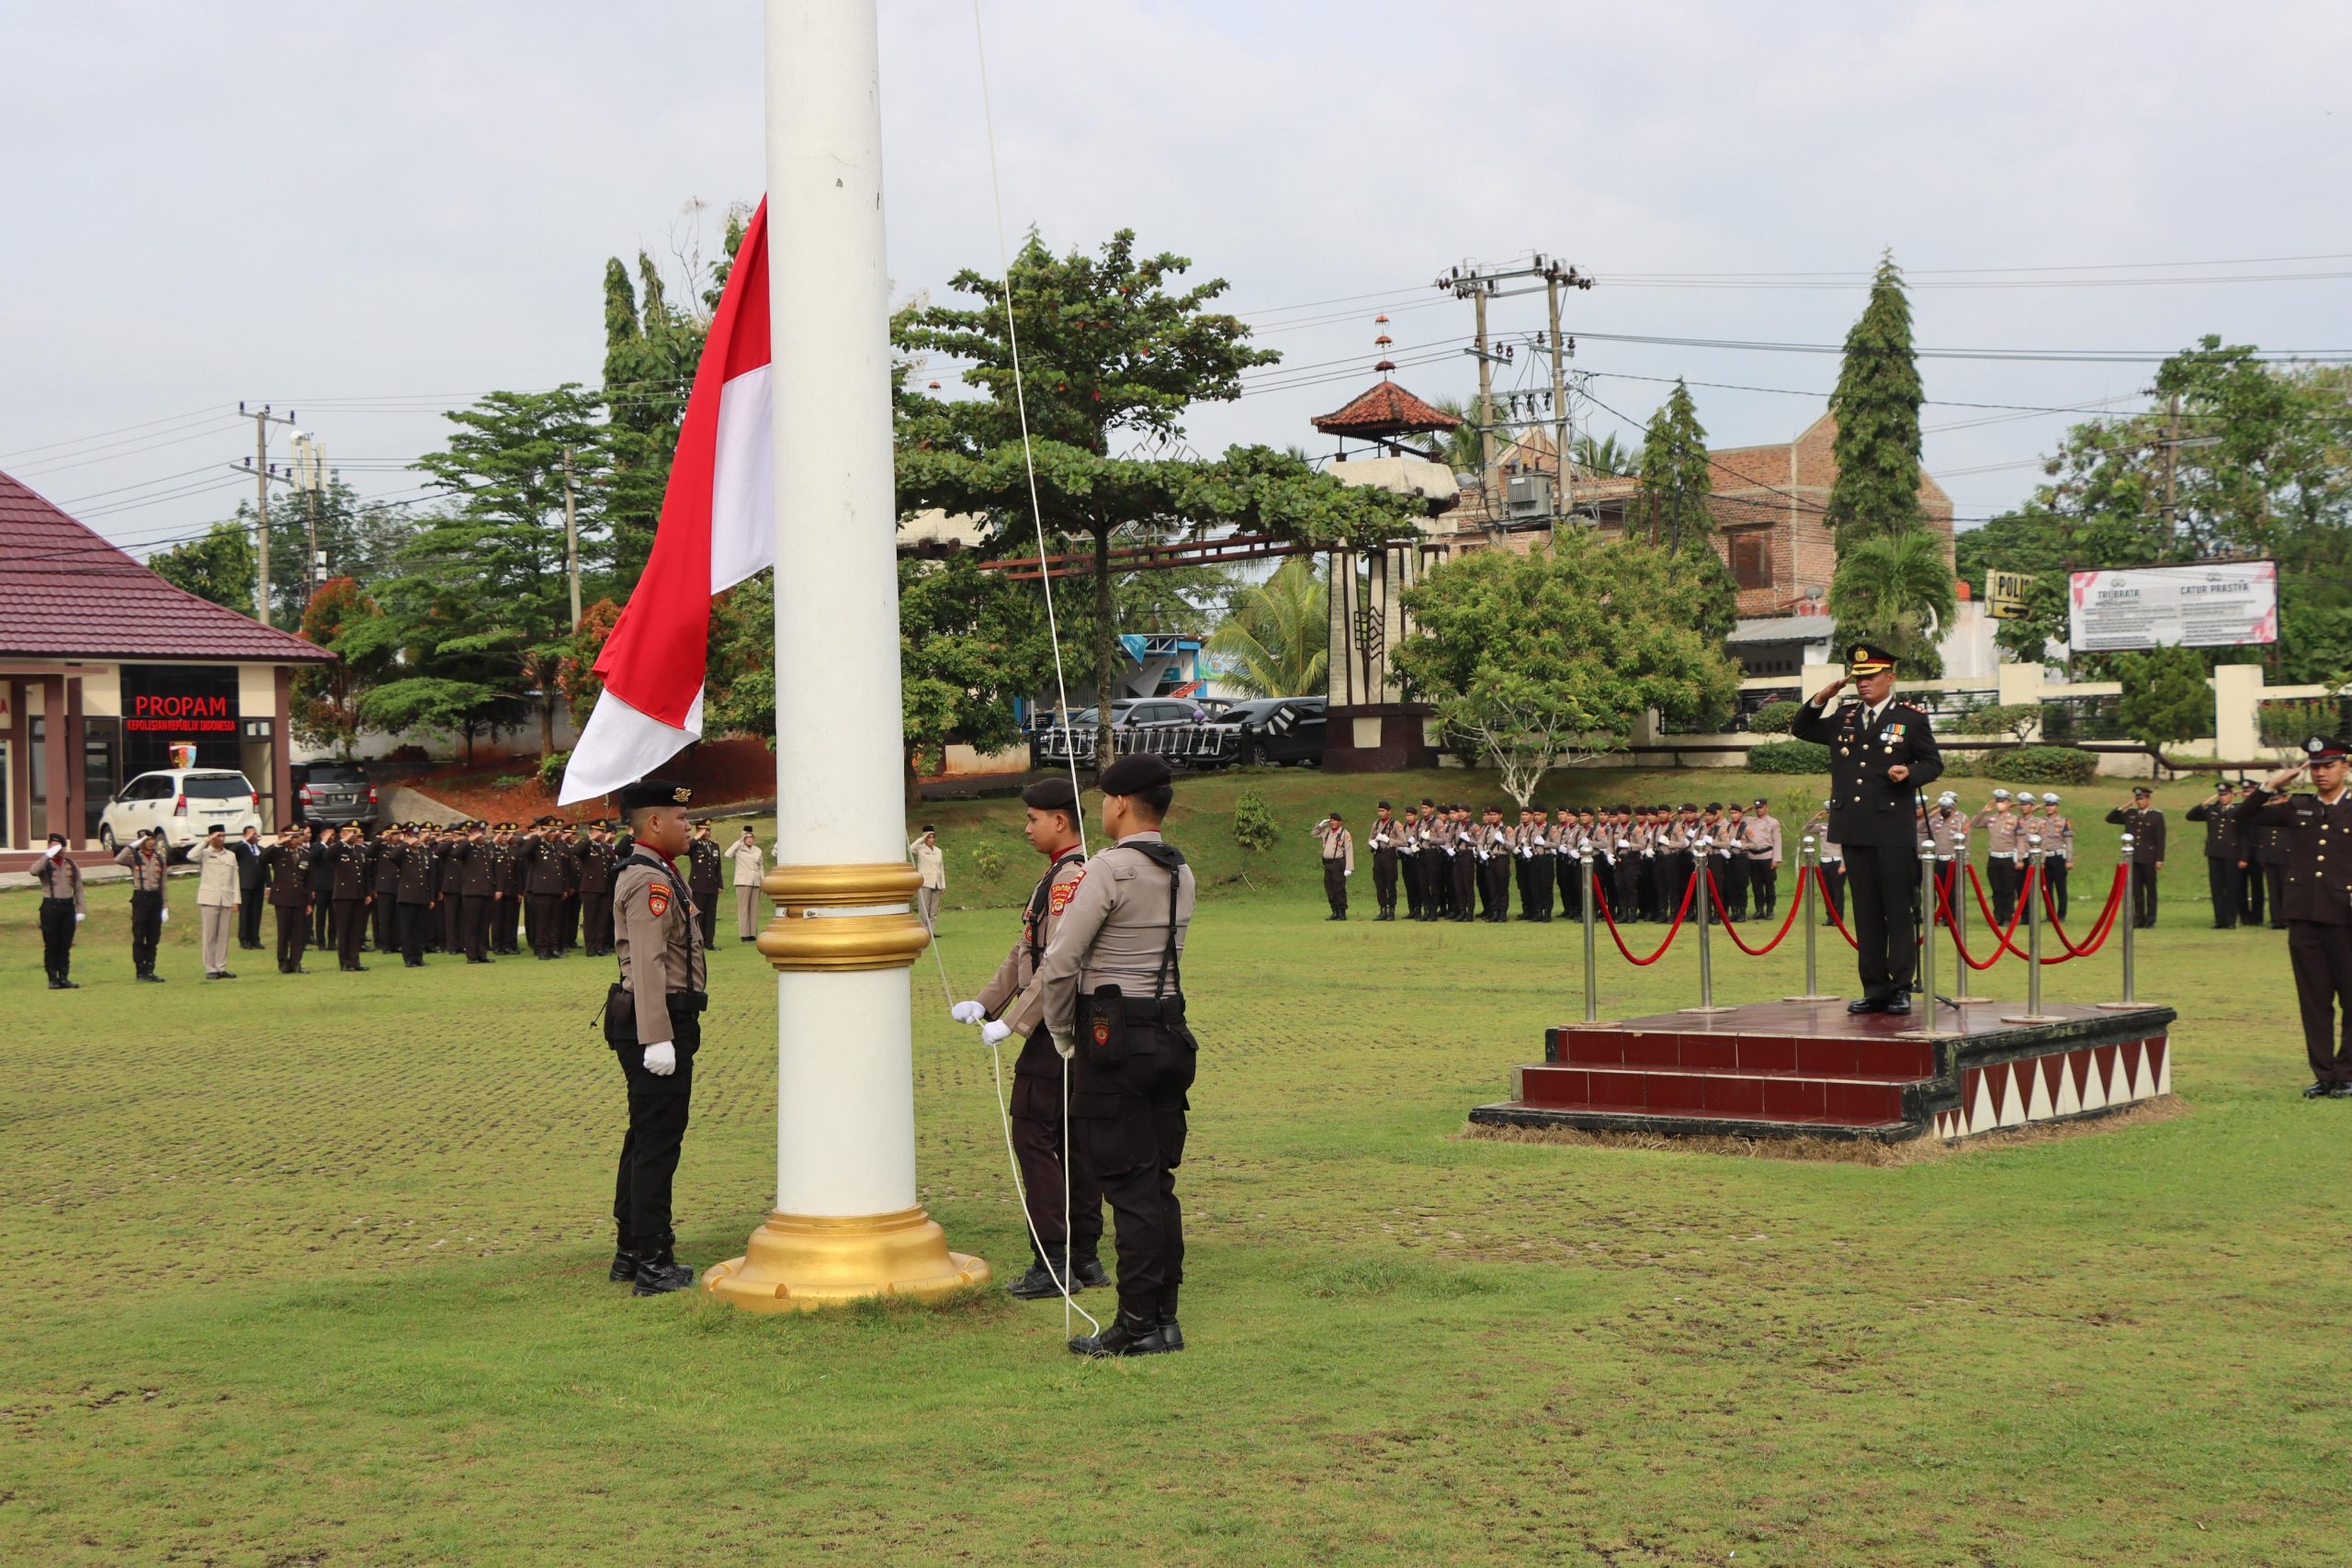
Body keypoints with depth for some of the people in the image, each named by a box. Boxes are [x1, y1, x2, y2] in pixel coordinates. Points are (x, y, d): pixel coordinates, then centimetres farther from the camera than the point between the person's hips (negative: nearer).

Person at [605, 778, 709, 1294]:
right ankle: (653, 1265, -4)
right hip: (659, 1022, -11)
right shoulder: (650, 882, -17)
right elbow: (649, 964, -24)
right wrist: (657, 1039, -27)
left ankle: (631, 1252, 25)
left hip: (663, 1023, 11)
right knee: (658, 1144, -7)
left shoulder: (654, 875, 17)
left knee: (645, 1139, 16)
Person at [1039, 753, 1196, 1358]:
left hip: (1113, 1035, -7)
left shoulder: (1112, 868, -14)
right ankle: (1164, 1317, 15)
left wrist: (1063, 1035, 0)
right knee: (1159, 1182, 11)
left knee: (1129, 1184, -5)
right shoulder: (1182, 873, 11)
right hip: (1170, 1030, 7)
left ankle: (1137, 1325, -3)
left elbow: (1059, 964, -16)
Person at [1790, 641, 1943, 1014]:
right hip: (1854, 831, 5)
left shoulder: (1911, 719, 3)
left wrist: (1910, 774, -15)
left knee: (1899, 910, -2)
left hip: (1894, 830, -4)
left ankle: (1901, 988, 2)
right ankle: (1874, 988, 11)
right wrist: (1820, 699, 7)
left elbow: (1934, 764, 5)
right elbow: (1800, 730, 22)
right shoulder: (1843, 718, 15)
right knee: (1866, 912, 7)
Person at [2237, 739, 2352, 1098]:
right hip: (2303, 918, 3)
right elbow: (2245, 816, 14)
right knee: (2314, 1000, 6)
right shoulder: (2297, 809, 11)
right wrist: (2272, 785, 2)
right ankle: (2323, 1074, 12)